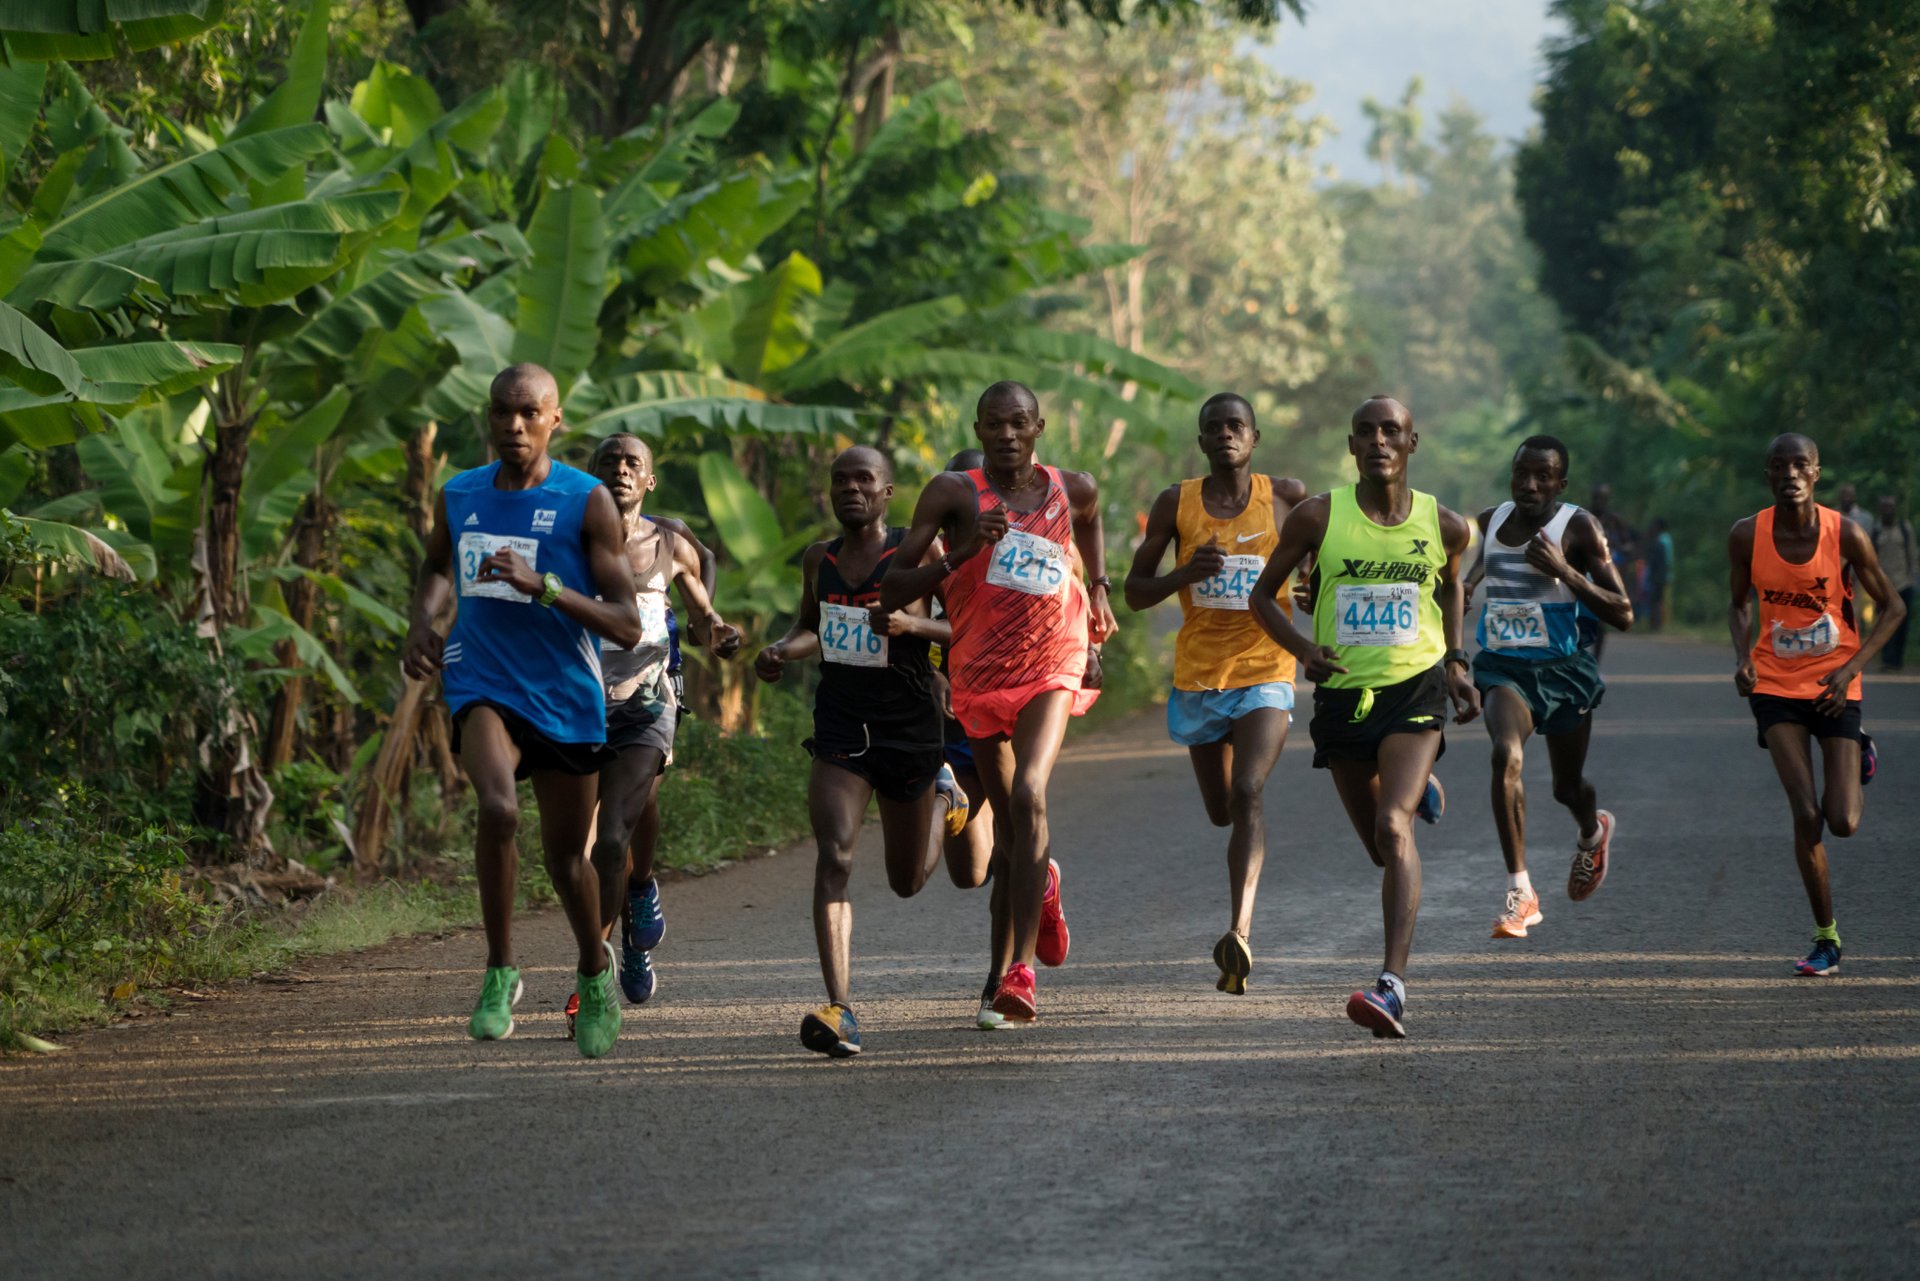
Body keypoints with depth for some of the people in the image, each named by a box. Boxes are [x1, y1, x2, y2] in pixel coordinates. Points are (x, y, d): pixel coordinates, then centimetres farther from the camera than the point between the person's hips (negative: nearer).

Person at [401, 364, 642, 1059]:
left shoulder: (587, 502, -8)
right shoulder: (457, 496, 5)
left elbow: (627, 627, -12)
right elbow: (437, 565, 27)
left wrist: (543, 585, -25)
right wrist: (421, 619, 6)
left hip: (565, 695, -1)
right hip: (483, 683, 1)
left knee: (566, 851, 12)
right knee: (498, 808, -29)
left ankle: (595, 972, 41)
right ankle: (500, 973, -15)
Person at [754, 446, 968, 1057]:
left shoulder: (918, 552, -6)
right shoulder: (819, 559, 7)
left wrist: (912, 625, -25)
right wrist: (781, 651, 3)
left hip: (910, 728, -2)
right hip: (840, 726, 2)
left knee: (908, 881, 15)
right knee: (834, 857, -20)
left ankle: (941, 791, 48)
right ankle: (839, 1010, -26)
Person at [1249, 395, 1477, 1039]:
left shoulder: (1444, 525, 0)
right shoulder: (1318, 517, -5)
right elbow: (1264, 594, 4)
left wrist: (1455, 659, 12)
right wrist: (1303, 648, -14)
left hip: (1416, 688, -2)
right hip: (1343, 693, 2)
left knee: (1392, 827, -23)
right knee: (1382, 847, 15)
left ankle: (1393, 985, -31)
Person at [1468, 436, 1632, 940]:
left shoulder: (1579, 528, -12)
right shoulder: (1490, 521, 4)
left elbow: (1623, 615, -19)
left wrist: (1564, 570, -27)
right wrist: (1464, 587, 11)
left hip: (1563, 670, -2)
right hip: (1503, 667, 2)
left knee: (1567, 787, 14)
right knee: (1506, 754, -27)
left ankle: (1593, 832, 54)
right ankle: (1519, 890, -25)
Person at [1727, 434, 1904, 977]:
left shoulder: (1846, 536, -13)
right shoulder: (1747, 535, -8)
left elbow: (1893, 607, -3)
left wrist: (1849, 669, -13)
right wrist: (1742, 657, -10)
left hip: (1834, 687, -1)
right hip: (1776, 686, 1)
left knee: (1843, 823, -6)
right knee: (1807, 817, -12)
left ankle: (1858, 757, 31)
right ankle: (1826, 939, 4)